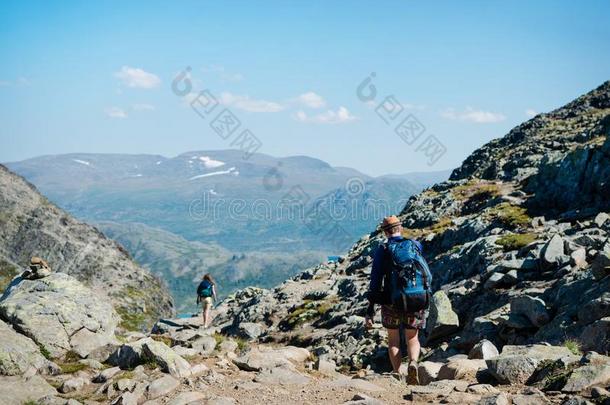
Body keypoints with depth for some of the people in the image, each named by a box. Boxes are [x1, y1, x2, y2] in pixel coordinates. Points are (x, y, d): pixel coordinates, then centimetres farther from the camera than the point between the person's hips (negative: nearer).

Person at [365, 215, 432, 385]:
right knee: (412, 339, 18)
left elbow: (375, 283, -6)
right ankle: (413, 362, -10)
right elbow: (428, 276, 12)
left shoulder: (381, 251, -3)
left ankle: (399, 374, 3)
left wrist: (370, 313, -4)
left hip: (391, 303, -1)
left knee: (393, 341, 17)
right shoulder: (416, 245, 2)